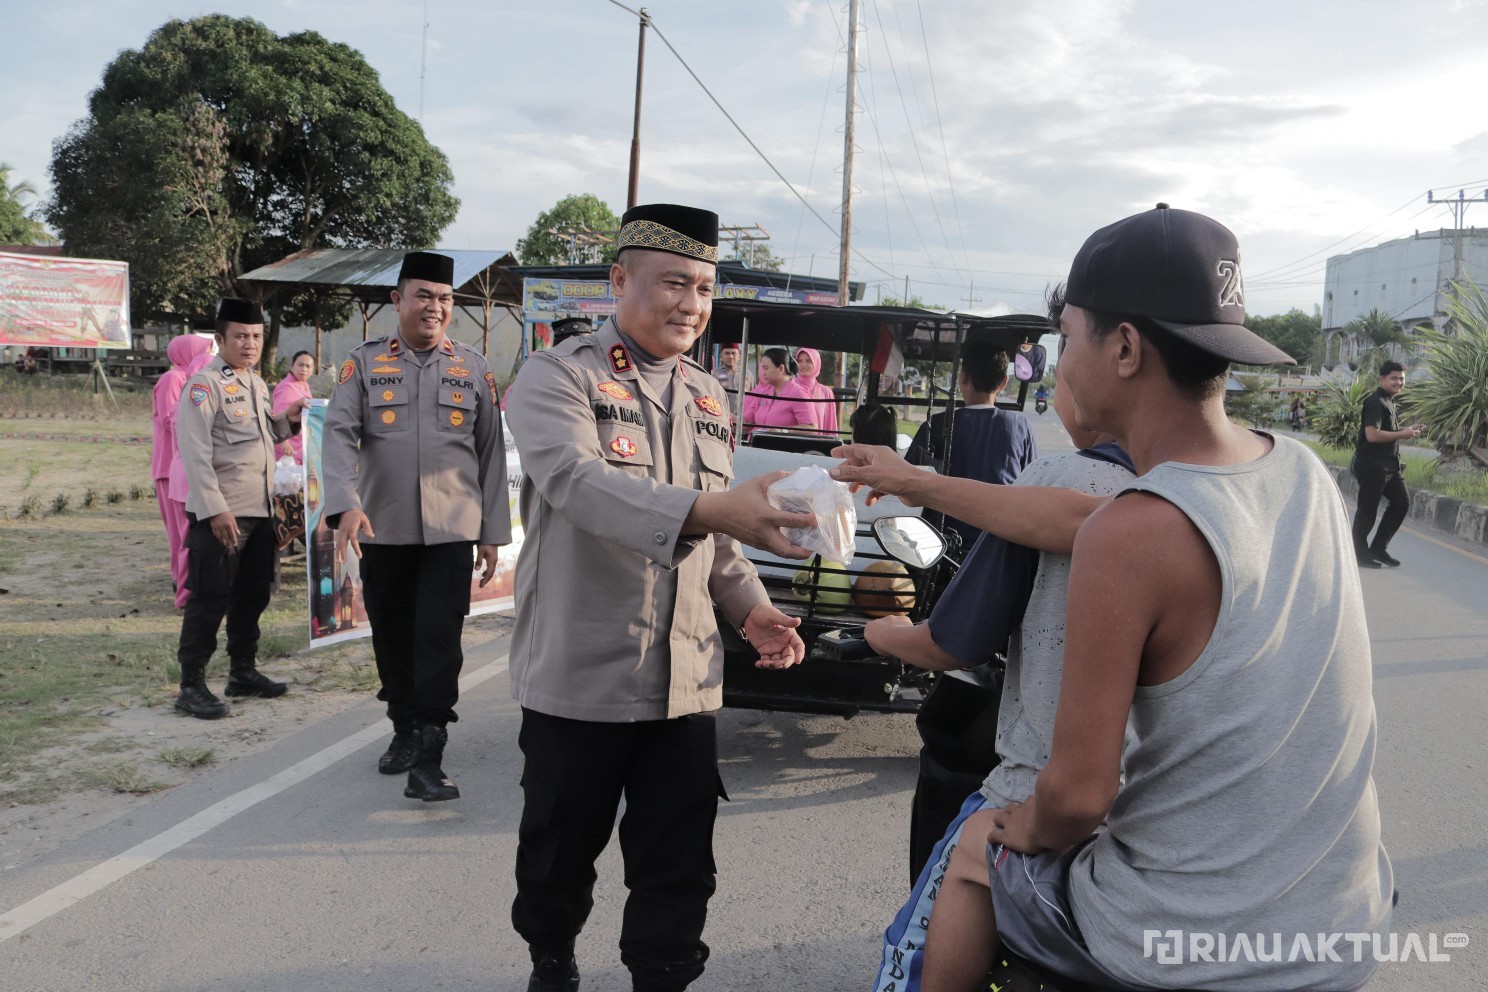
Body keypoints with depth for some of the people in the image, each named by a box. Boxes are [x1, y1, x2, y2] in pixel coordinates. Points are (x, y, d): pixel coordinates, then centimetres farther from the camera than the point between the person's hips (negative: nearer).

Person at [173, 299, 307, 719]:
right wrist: (215, 510, -22)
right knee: (210, 598, -4)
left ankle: (243, 671, 27)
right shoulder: (203, 385, -10)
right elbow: (195, 453, -16)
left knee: (253, 595, 15)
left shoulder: (257, 384, 15)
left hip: (260, 510, 8)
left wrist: (286, 421, 6)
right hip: (221, 514, -8)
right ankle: (191, 685, 4)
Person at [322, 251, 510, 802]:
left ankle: (428, 759, -3)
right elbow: (339, 434, -7)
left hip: (451, 531, -1)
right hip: (382, 531, 1)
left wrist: (493, 534, 4)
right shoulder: (364, 364, 4)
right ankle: (404, 731, 32)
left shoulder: (474, 370, 6)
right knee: (391, 638, 12)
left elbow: (491, 454, 8)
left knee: (439, 641, -8)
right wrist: (346, 504, -24)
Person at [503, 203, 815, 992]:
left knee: (678, 868, 8)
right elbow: (578, 481, -29)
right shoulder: (557, 378, -8)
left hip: (686, 681, 5)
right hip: (581, 675, -4)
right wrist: (707, 508, -43)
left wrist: (748, 606, 0)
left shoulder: (707, 395, 12)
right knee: (560, 852, 14)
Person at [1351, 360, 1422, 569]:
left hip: (1390, 464, 10)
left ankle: (1378, 548, 19)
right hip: (1372, 465, -10)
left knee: (1401, 503, 10)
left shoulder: (1389, 402, 16)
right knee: (1367, 510, -1)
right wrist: (1402, 434, -17)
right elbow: (1372, 435, -25)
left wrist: (1407, 429, 10)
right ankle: (1361, 554, 10)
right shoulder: (1375, 402, -15)